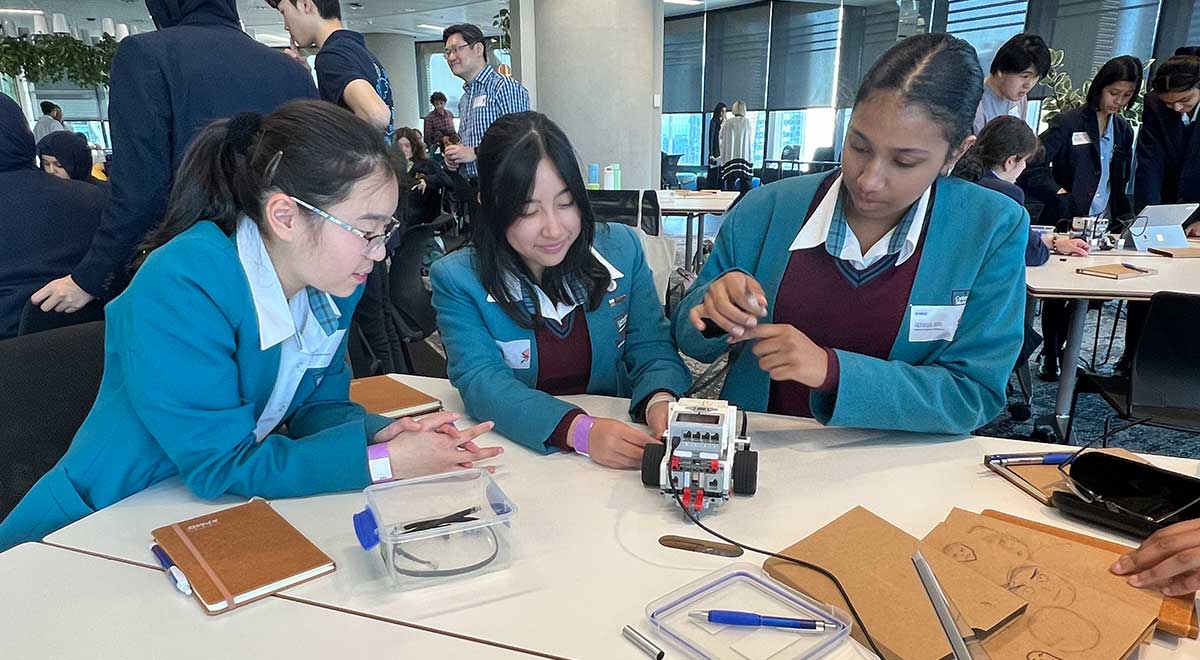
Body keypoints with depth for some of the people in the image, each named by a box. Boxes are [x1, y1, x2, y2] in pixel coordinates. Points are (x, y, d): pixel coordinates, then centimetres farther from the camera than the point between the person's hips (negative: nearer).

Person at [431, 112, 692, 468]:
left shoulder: (622, 248, 0)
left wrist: (660, 400, -22)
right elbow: (481, 381, -17)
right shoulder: (456, 278, -7)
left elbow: (652, 349, 1)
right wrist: (579, 430, -32)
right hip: (516, 458, -1)